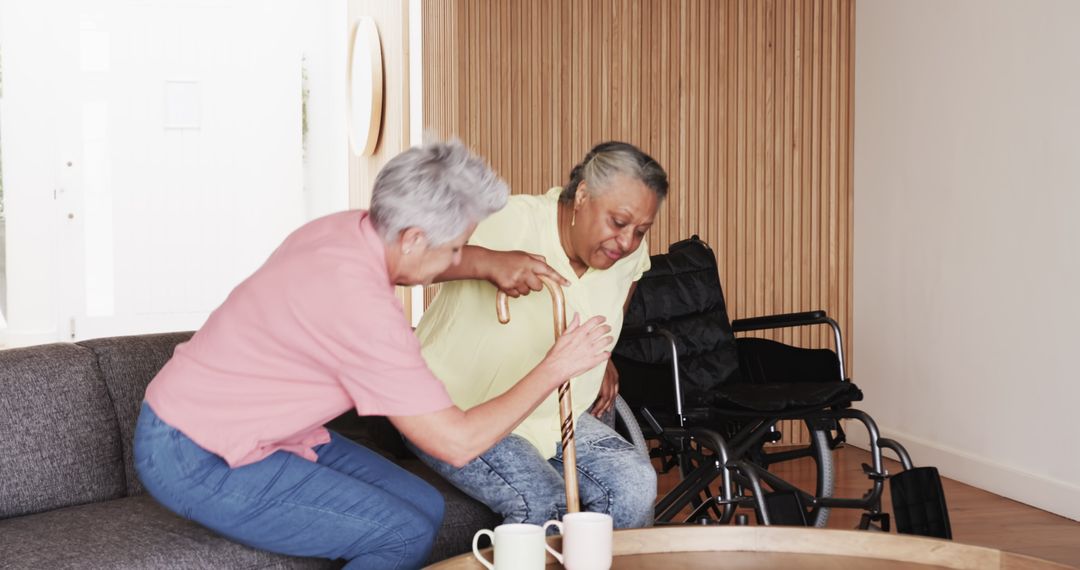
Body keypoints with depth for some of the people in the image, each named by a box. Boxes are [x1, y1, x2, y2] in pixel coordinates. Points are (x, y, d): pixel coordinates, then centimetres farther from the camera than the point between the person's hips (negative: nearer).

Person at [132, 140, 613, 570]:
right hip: (195, 461, -9)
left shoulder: (348, 228, -4)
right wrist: (555, 368, -18)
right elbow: (458, 442, -26)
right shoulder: (362, 306, -31)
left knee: (423, 506, 4)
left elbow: (426, 261, 22)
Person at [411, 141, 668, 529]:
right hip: (456, 410, -6)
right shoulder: (513, 223, -26)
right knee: (544, 505, -28)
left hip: (550, 415, 6)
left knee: (634, 485, -13)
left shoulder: (628, 252, -4)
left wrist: (601, 357, 18)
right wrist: (487, 262, -50)